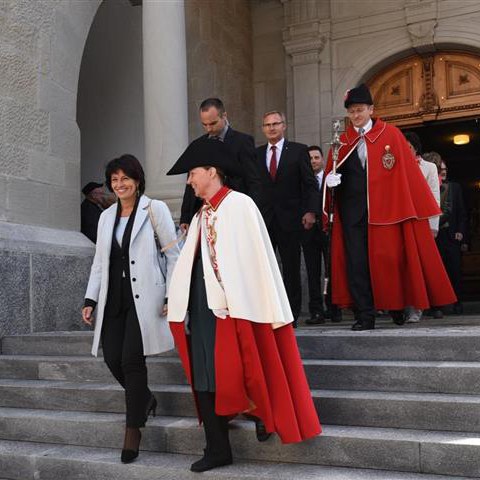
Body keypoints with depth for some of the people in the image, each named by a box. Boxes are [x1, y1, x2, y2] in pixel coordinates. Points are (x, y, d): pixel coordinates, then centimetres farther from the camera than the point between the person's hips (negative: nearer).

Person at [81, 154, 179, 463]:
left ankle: (134, 429, 6)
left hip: (144, 297, -5)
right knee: (113, 359, 2)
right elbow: (99, 262, 17)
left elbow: (174, 254, -2)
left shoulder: (154, 209, 0)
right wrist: (91, 299, 10)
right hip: (114, 298, 6)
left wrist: (172, 296, -9)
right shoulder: (106, 216, 16)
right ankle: (146, 399, 31)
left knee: (132, 360, -10)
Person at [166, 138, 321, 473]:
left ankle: (261, 412, 27)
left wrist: (267, 308, -14)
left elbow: (257, 258, -11)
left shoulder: (240, 205, -6)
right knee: (205, 378, 6)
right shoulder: (201, 216, 16)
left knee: (232, 373, 1)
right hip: (202, 307, 7)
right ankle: (217, 449, 15)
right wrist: (177, 302, 9)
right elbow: (189, 264, 15)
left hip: (235, 306, -7)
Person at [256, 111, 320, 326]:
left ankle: (291, 316, 12)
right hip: (262, 218, 2)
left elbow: (310, 184, 0)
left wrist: (311, 211, -11)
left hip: (289, 218, -2)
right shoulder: (256, 153, 12)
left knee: (291, 269, 5)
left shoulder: (299, 150, 4)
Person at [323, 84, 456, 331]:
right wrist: (331, 179, -13)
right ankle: (364, 316, 6)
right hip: (351, 210, 2)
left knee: (389, 260, 2)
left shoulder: (391, 134, 3)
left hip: (385, 208, -2)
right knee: (356, 263, -1)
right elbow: (331, 174, 11)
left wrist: (422, 206, -3)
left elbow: (409, 171, 1)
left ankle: (398, 307, 24)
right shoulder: (342, 141, 10)